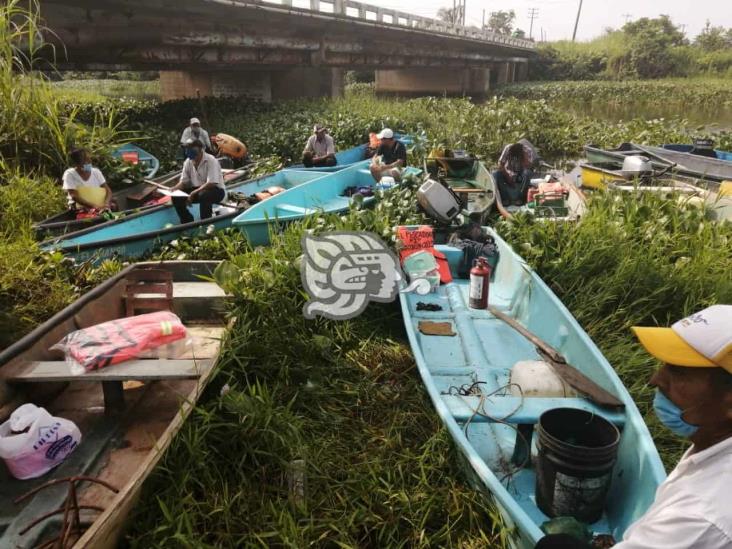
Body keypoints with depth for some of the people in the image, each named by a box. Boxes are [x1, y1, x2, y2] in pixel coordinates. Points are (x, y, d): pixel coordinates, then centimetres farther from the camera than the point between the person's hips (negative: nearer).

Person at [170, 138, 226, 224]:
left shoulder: (211, 161, -20)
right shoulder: (188, 162, 0)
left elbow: (211, 183, -29)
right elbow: (183, 181, 5)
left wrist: (193, 193, -34)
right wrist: (174, 189, -17)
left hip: (216, 190, -6)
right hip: (197, 189, 7)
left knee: (203, 195, -39)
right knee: (176, 197, -12)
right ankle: (188, 223, 2)